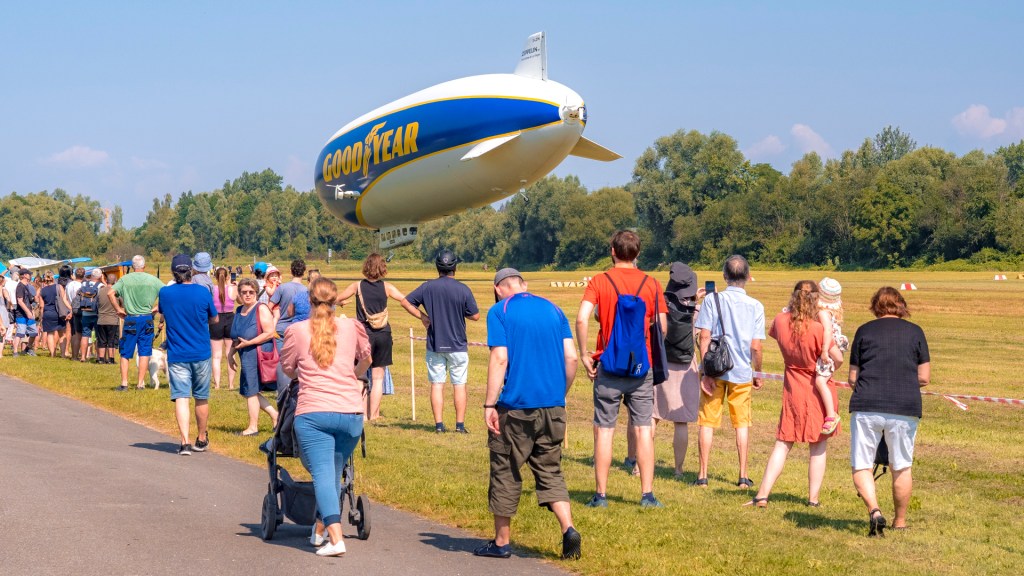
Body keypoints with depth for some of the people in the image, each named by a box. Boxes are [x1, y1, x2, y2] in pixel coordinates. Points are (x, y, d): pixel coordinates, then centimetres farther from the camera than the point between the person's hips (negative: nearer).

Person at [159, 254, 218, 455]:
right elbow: (214, 318, 6)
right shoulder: (203, 292, -8)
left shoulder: (164, 293, -4)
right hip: (201, 354, 0)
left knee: (181, 397, -3)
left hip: (176, 354, 0)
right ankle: (202, 439, 28)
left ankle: (185, 442, -16)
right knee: (201, 398, 14)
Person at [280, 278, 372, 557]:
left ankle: (335, 538, -18)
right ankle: (319, 530, 26)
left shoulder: (296, 331, 6)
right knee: (335, 473, 16)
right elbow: (366, 358, 31)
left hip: (313, 412, -2)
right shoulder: (352, 327, 12)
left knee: (322, 474, -5)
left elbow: (287, 369, 20)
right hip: (350, 411, 2)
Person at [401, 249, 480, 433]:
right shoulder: (463, 290, -10)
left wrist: (422, 316, 4)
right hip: (458, 345, -1)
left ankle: (439, 424, 3)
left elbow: (406, 302, 0)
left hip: (434, 345, 1)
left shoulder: (428, 287, -4)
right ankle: (460, 424, 6)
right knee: (459, 384, 7)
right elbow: (475, 316, -5)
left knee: (436, 384, 6)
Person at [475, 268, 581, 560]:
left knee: (505, 472, 8)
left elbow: (499, 358, -12)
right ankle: (568, 529, -6)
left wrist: (489, 404, -11)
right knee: (550, 471, 12)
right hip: (553, 406, 4)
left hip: (516, 407, -4)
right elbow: (572, 357, 5)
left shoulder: (500, 311, -3)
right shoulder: (553, 309, 11)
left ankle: (501, 542, 16)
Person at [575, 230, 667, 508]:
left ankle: (601, 494, 6)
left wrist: (584, 355, -7)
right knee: (644, 430, 6)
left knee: (604, 430, 5)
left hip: (609, 366, -1)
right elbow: (662, 327, 0)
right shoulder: (651, 284, 2)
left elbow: (582, 319, -16)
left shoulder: (599, 281, -3)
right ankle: (647, 494, 5)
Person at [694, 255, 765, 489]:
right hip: (742, 372, 1)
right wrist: (758, 374, 11)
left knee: (707, 421, 7)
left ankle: (703, 475, 7)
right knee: (742, 423, 13)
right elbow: (756, 346, -3)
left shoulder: (711, 300, -5)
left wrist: (706, 371, -6)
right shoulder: (755, 306, -2)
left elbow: (704, 337, -9)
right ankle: (743, 477, 14)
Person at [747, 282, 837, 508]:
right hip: (819, 392, -3)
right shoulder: (818, 329, -21)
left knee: (783, 444, 10)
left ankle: (762, 495, 4)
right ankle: (813, 498, 11)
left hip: (793, 390, 3)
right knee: (818, 447, 9)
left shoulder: (781, 321, -7)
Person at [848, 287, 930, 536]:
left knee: (861, 466, 6)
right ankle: (900, 522, 25)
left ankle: (874, 511, -16)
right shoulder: (915, 332, 7)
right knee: (902, 468, 16)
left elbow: (853, 378, 8)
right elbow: (924, 377, 6)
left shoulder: (864, 331, 6)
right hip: (905, 409, 1)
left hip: (867, 407, -1)